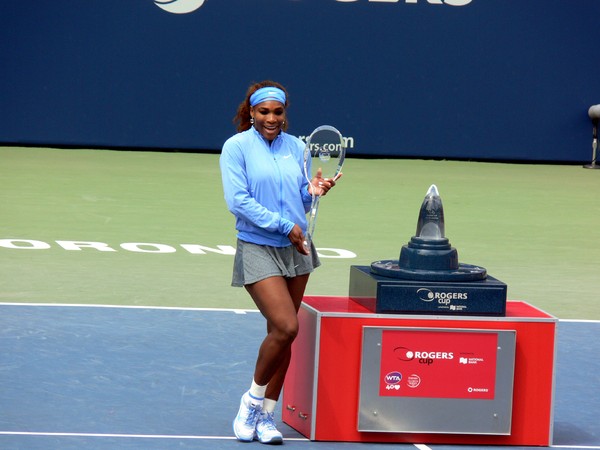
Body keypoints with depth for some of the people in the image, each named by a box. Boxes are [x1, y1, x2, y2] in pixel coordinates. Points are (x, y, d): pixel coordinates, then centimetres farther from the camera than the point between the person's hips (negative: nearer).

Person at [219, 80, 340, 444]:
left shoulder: (296, 147, 8)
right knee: (286, 327, -17)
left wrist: (313, 191, -7)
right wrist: (283, 225, -16)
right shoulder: (237, 147, -5)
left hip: (296, 250, 5)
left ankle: (266, 415, 16)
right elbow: (238, 201, -13)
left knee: (283, 332, 6)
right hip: (258, 249, -5)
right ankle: (253, 400, 3)